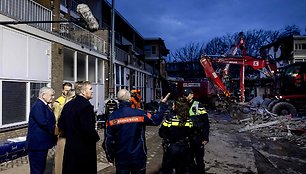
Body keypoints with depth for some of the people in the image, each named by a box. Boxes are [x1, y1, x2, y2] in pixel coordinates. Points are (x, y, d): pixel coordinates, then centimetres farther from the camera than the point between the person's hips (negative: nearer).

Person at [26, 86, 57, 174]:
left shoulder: (45, 105, 13)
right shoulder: (38, 106, -17)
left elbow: (50, 121, 15)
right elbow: (43, 122, -26)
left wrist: (55, 127, -2)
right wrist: (55, 129, -14)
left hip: (42, 142, 10)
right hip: (37, 143, -10)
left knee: (41, 167, 18)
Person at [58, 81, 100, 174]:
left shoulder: (68, 105, 6)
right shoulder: (86, 106, -19)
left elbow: (60, 125, 11)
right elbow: (88, 128, -25)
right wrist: (96, 138, -7)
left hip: (70, 146, 8)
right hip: (85, 148, -8)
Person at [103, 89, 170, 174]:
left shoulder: (112, 117, -9)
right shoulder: (140, 114, -13)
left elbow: (108, 140, -5)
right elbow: (156, 120, 1)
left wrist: (110, 156, 8)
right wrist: (162, 104, 12)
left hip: (121, 158, 1)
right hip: (138, 156, -1)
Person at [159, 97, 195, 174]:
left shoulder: (169, 119, -19)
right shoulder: (189, 120, -10)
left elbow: (161, 133, -12)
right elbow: (190, 134, 1)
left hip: (170, 148, -3)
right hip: (184, 148, 3)